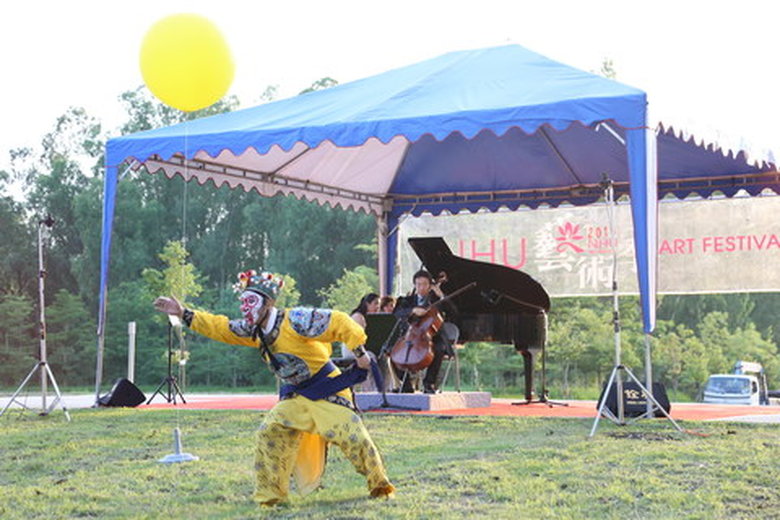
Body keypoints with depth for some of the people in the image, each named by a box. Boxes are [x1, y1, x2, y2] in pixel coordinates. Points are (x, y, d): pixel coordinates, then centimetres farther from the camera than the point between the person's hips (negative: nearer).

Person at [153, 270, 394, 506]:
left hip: (326, 390, -7)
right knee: (269, 433, -3)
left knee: (350, 435, -13)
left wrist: (359, 353, -24)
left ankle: (380, 486, 4)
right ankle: (270, 495, 6)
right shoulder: (253, 330, 4)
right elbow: (220, 328, 12)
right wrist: (184, 314, 7)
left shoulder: (294, 320, -21)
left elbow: (339, 322, -22)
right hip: (295, 395, 7)